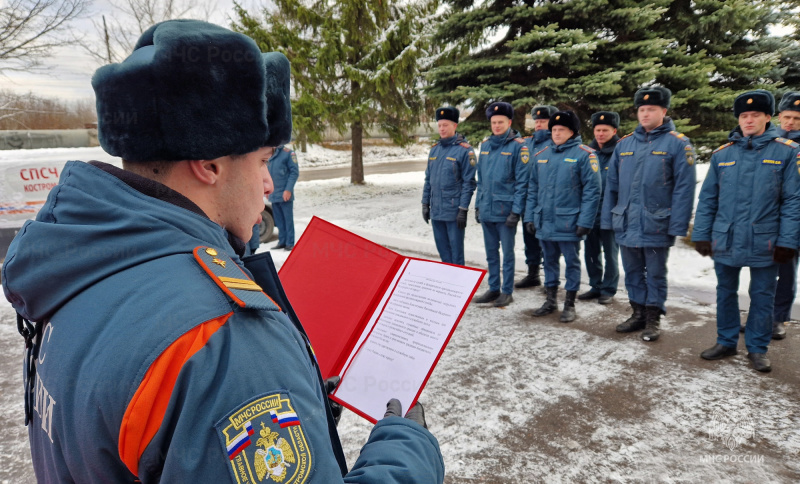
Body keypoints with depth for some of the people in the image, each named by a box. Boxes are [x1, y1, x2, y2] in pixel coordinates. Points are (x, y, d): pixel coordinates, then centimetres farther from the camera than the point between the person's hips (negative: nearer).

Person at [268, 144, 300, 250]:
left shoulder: (288, 153, -7)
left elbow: (294, 172, -10)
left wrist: (288, 190, -16)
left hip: (285, 194, -6)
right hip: (273, 194, 6)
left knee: (288, 219, -1)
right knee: (279, 220, 12)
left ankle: (290, 243, 6)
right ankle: (282, 241, 21)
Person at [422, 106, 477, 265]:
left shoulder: (464, 150, -8)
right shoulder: (435, 149, 11)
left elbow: (468, 182, -11)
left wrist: (463, 210, -14)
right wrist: (425, 204, 13)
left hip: (454, 211, -6)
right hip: (436, 211, 6)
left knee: (456, 250, 2)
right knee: (442, 249, 15)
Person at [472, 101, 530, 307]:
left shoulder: (518, 146, -7)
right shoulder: (485, 144, 10)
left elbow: (522, 182, -10)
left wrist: (516, 211, -14)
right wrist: (478, 205, 13)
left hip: (505, 210, -6)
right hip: (486, 210, 6)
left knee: (507, 253, 4)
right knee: (491, 252, 14)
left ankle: (507, 292, 15)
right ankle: (493, 289, 25)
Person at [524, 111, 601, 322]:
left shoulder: (584, 154, -6)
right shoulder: (541, 155, 9)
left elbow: (592, 191, -10)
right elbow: (533, 188, 12)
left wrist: (585, 222, -15)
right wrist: (530, 217, 7)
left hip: (568, 223, -5)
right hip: (544, 222, 5)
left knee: (571, 262, 7)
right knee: (549, 261, 15)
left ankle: (570, 304, 18)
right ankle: (550, 300, 28)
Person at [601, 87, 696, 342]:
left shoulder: (678, 144, -5)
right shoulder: (624, 144, 8)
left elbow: (683, 188, -9)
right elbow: (612, 184, 11)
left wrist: (677, 226, -14)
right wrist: (607, 219, 7)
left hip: (656, 225, -5)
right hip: (626, 224, 5)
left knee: (655, 275, 7)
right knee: (632, 273, 15)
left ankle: (653, 319, 21)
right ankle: (638, 313, 30)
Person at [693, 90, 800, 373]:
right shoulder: (722, 154, 5)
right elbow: (707, 198, 6)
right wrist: (701, 234, 1)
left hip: (764, 242, -2)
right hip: (726, 240, 2)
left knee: (762, 296, 8)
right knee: (726, 292, 13)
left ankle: (757, 349, 22)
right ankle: (726, 342, 27)